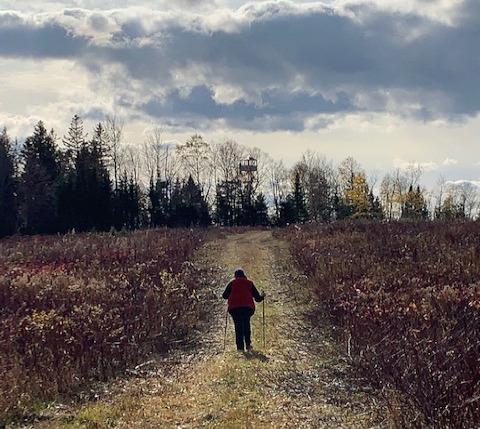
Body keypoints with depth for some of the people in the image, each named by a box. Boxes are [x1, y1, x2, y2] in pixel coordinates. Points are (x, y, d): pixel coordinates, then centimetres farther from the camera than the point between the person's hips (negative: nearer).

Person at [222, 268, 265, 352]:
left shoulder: (232, 283, 11)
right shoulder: (249, 283, 12)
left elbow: (224, 296, 12)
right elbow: (257, 297, 13)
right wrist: (262, 296, 35)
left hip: (234, 307, -1)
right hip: (248, 307, 1)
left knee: (238, 326, 6)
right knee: (246, 324, 18)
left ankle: (240, 346, -1)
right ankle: (248, 344, 9)